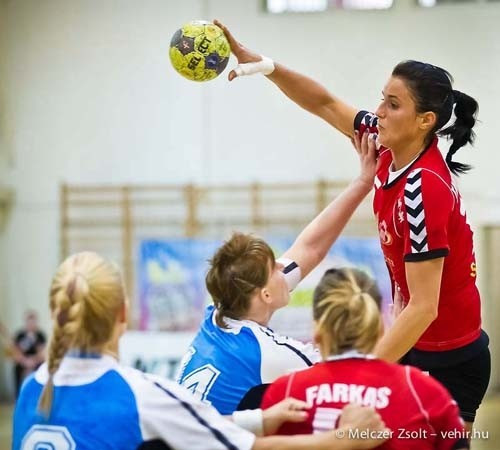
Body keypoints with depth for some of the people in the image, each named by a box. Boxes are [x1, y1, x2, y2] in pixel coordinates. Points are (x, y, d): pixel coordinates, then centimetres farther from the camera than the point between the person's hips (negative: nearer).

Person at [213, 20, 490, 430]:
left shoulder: (423, 191, -27)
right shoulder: (393, 149, -4)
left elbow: (424, 307, -28)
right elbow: (325, 104, 11)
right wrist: (261, 63, 0)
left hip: (447, 364, -8)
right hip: (421, 347, 8)